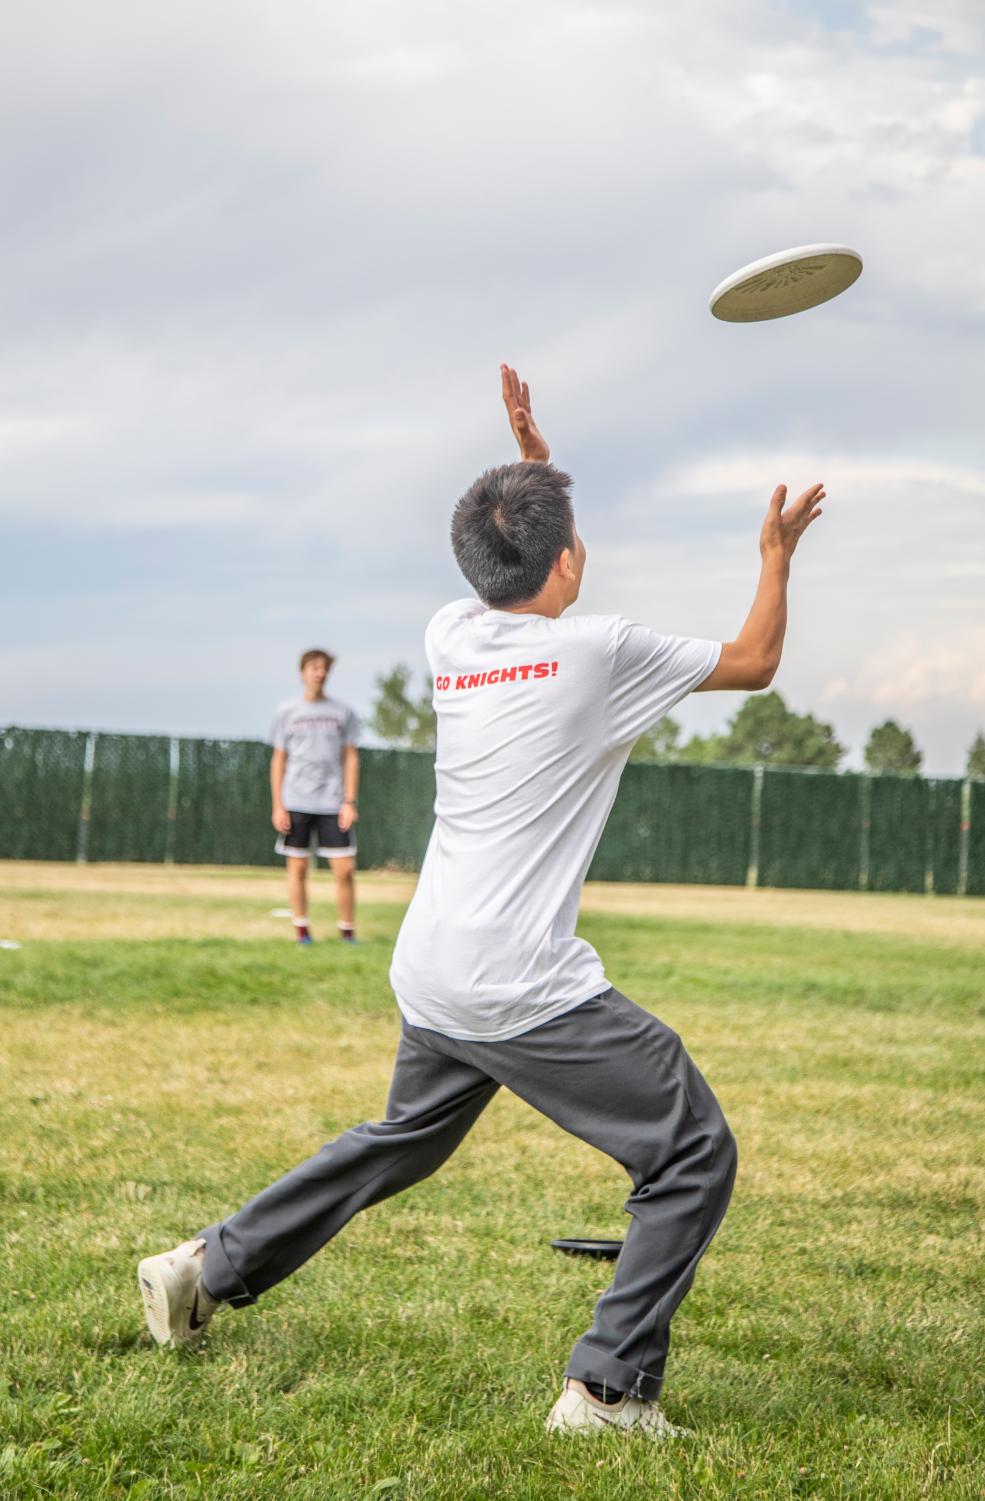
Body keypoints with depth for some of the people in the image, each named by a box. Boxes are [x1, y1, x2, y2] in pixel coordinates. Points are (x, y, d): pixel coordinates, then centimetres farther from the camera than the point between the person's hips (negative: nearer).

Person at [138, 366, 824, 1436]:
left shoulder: (451, 636, 6)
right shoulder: (599, 651, -10)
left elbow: (516, 588, 32)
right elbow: (755, 661, 6)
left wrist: (532, 470, 34)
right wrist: (776, 555, 19)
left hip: (431, 978, 8)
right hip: (524, 988, -7)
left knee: (402, 1141, 29)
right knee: (694, 1155, 1)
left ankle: (209, 1269, 35)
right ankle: (608, 1387, -4)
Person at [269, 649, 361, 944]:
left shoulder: (342, 712, 8)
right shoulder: (287, 712, 7)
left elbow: (351, 759, 9)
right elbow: (278, 760, 8)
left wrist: (350, 802, -1)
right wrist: (278, 806, 1)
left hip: (332, 805, 0)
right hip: (296, 803, 0)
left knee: (344, 869, -5)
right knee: (297, 867, 2)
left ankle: (347, 930, 6)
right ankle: (301, 929, 12)